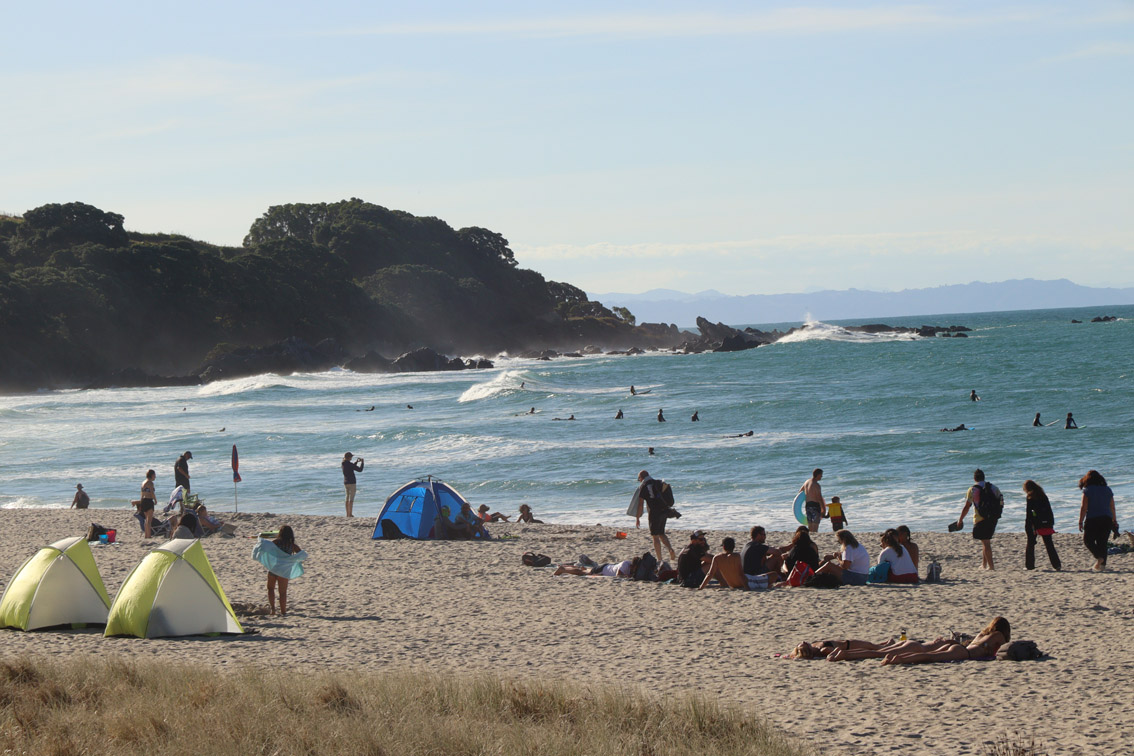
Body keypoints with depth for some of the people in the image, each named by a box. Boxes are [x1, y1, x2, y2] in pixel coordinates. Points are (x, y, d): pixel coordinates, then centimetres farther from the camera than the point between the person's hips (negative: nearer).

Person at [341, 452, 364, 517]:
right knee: (351, 499, -6)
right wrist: (362, 462, -2)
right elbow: (360, 470, -15)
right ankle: (350, 514, -8)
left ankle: (347, 514, 19)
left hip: (345, 482, 8)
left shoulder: (344, 464, 6)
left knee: (347, 498, 15)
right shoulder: (349, 464, -18)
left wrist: (357, 461, 23)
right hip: (351, 482, -8)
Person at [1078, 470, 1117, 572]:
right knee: (1102, 542, 10)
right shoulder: (1107, 489, 10)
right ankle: (1102, 564, 6)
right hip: (1106, 519, 5)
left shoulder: (1087, 490, -5)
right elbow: (1112, 507, 13)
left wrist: (1080, 522, -5)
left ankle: (1099, 557, -16)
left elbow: (1084, 508, -9)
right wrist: (1114, 520, 23)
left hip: (1092, 520, -5)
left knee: (1088, 540, 5)